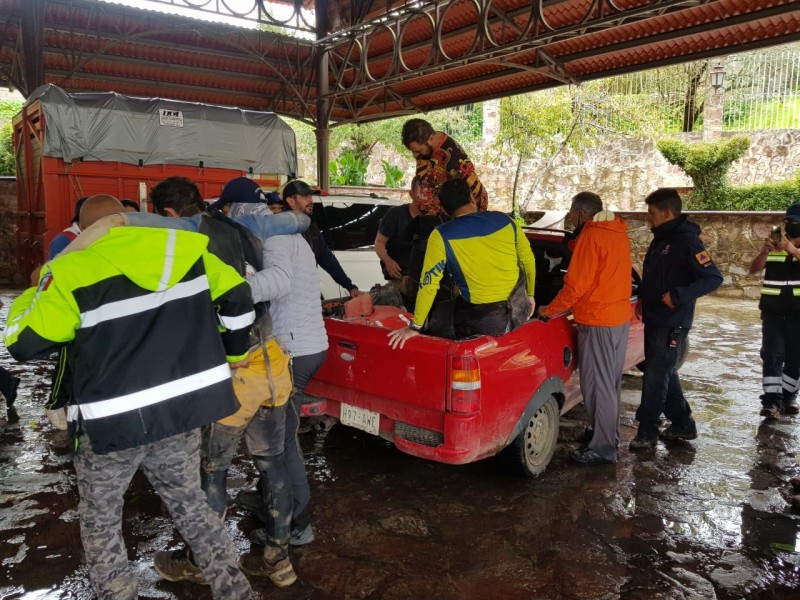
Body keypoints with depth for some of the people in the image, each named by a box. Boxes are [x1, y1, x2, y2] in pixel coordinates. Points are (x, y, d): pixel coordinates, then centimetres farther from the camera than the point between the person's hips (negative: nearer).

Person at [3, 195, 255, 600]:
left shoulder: (73, 272, -10)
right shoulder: (187, 249, 0)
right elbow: (236, 297, 4)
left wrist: (35, 293, 15)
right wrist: (234, 352, 19)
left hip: (112, 423, -4)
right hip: (184, 410, 4)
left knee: (100, 521, 20)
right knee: (190, 504, 22)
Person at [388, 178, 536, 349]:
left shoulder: (441, 236, -10)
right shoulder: (505, 220, 0)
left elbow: (429, 284, -11)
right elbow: (528, 260, 10)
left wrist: (415, 326, -5)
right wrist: (530, 295, 25)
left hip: (480, 317, -4)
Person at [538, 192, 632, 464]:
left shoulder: (591, 236, -16)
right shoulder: (619, 234, 12)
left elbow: (576, 285, -17)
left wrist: (549, 310, -5)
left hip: (597, 321, -10)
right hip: (621, 317, 10)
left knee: (597, 385, -2)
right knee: (611, 382, 19)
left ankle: (603, 448, 5)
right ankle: (608, 433, 33)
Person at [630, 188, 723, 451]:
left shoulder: (687, 242, -15)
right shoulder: (660, 240, 13)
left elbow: (714, 278, -19)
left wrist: (679, 296, -25)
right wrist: (643, 298, 11)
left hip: (672, 324, -9)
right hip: (654, 320, 9)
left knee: (656, 376, -6)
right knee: (665, 374, 16)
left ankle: (647, 432, 3)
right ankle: (683, 424, 28)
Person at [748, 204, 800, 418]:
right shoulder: (773, 246, 6)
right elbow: (753, 270, -5)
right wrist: (764, 251, -22)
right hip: (773, 312, 0)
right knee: (772, 355, -5)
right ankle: (772, 399, -6)